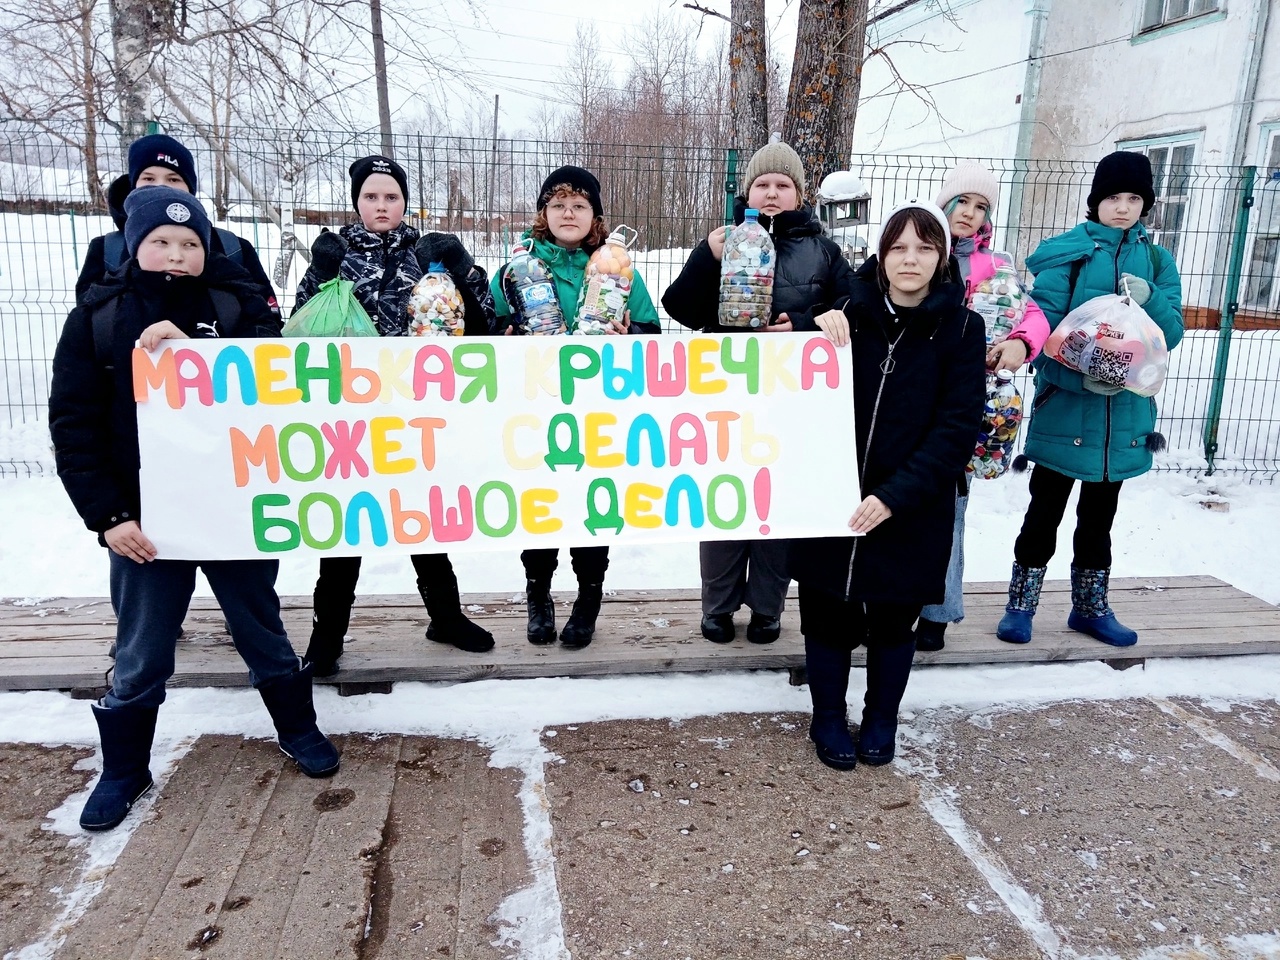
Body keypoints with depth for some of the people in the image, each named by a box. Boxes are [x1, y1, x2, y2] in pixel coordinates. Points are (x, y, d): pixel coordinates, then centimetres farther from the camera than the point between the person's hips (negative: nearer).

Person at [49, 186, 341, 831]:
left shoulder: (236, 306, 1)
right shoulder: (97, 318, 0)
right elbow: (73, 426, -2)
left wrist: (192, 353, -24)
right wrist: (106, 515, -9)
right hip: (145, 518, 0)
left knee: (263, 633, 15)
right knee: (141, 656, 12)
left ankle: (297, 728, 36)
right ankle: (124, 769, 33)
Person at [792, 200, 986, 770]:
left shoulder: (961, 328, -5)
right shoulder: (849, 312, 0)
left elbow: (957, 428, -10)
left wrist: (894, 495, -19)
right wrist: (817, 331, -14)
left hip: (911, 510, -1)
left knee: (893, 620, 13)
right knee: (828, 615, 9)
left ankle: (881, 722, 36)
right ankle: (828, 719, 31)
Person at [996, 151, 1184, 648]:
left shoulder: (1157, 260, 8)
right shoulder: (1067, 252, -5)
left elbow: (1172, 333, 0)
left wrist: (1148, 299, -19)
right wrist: (1083, 374, -27)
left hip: (1125, 414, 4)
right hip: (1065, 408, -4)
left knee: (1099, 516, 16)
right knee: (1045, 512, 5)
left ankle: (1091, 607, 31)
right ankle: (1021, 606, 19)